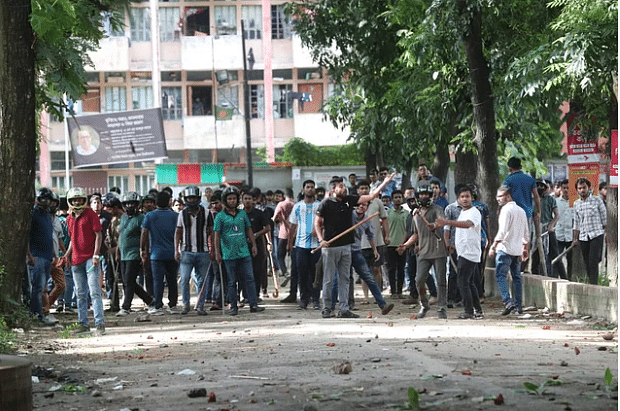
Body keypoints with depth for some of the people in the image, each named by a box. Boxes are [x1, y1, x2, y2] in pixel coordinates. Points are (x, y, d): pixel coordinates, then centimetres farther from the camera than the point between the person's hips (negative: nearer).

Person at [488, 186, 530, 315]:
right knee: (517, 277, 13)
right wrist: (526, 248, 28)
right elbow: (526, 233, 20)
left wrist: (493, 246, -15)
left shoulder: (506, 210, -10)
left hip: (505, 249, -8)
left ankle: (508, 302, -21)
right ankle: (519, 305, 14)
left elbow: (502, 231, -18)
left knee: (500, 275, -7)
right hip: (518, 250, 8)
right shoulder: (521, 211, 15)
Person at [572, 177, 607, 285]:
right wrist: (575, 239, 18)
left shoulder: (597, 200, 1)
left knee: (593, 262, -15)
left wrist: (606, 233, 1)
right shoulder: (576, 204, 12)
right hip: (583, 237, 4)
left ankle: (593, 285, -17)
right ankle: (591, 283, 12)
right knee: (587, 263, 4)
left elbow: (604, 217, 5)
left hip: (596, 235, -4)